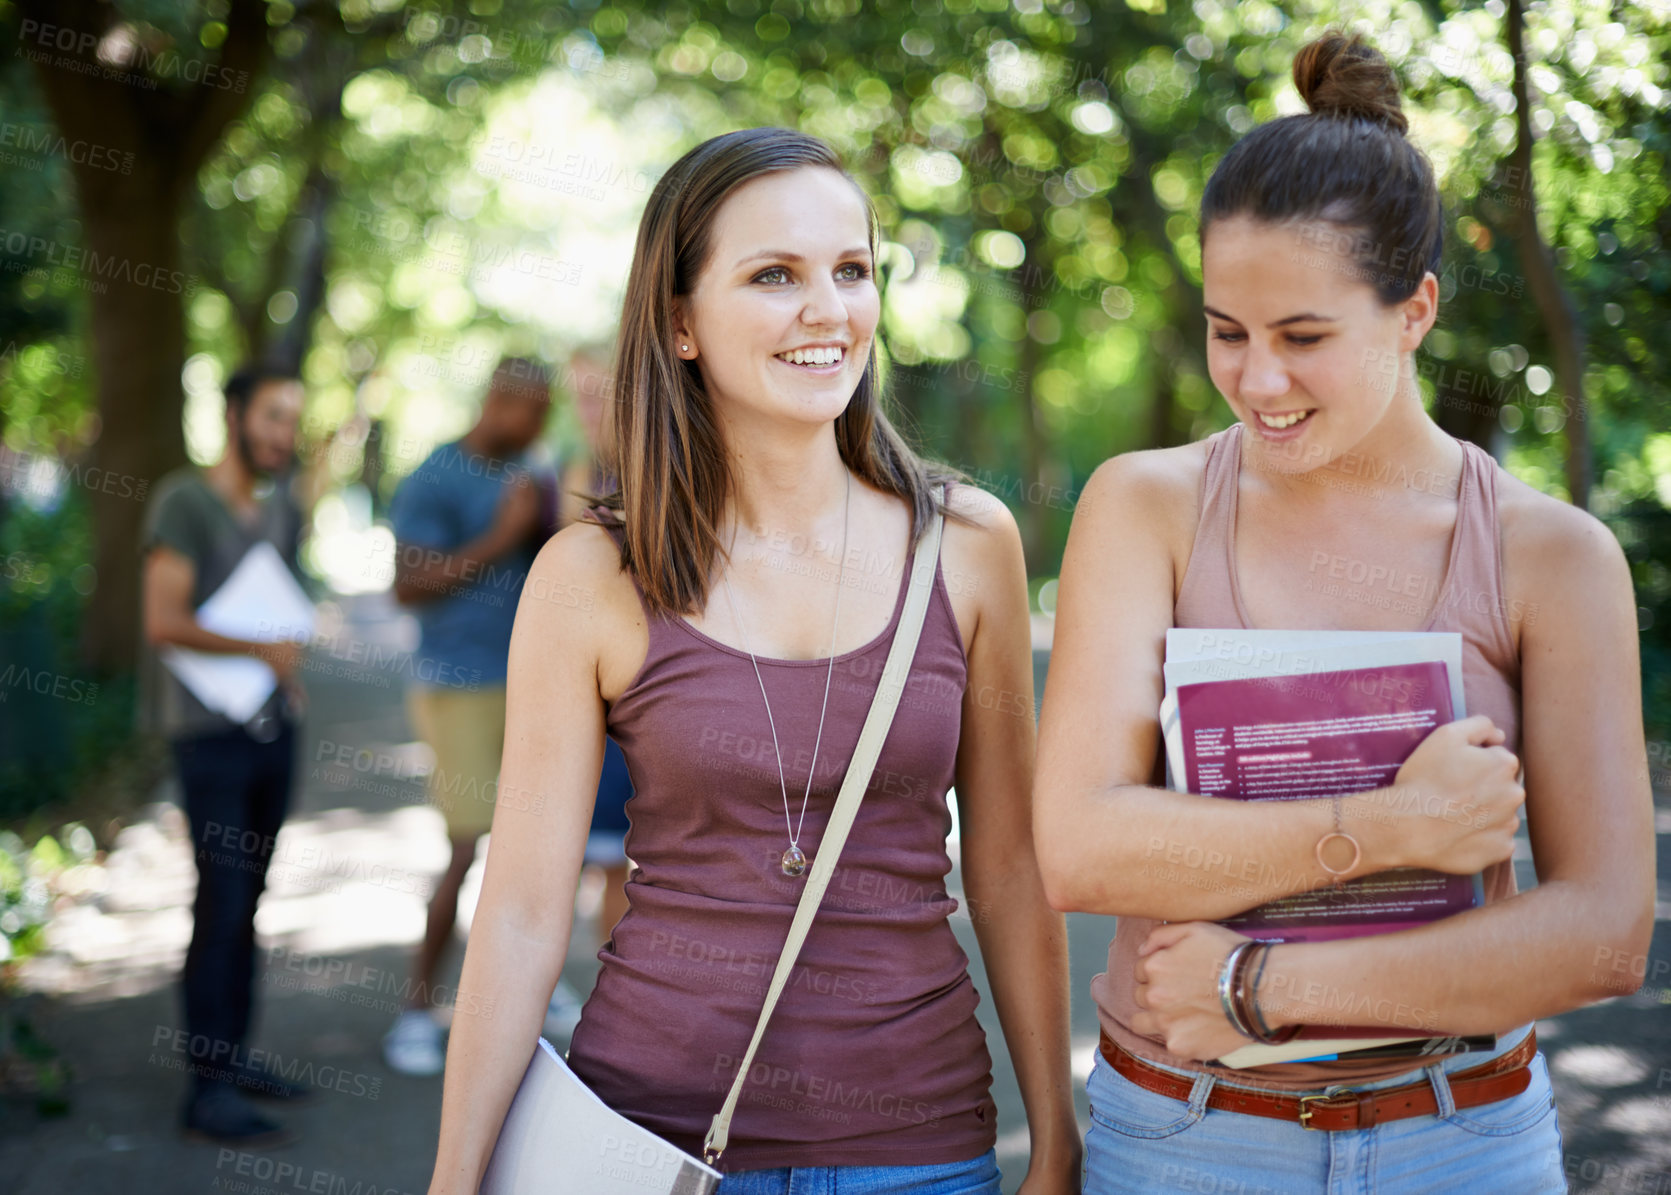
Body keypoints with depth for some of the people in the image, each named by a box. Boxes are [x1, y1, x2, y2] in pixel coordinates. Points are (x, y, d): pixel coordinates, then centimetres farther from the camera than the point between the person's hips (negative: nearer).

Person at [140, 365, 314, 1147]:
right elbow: (165, 620, -18)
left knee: (247, 901, 10)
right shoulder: (183, 502, -10)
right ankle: (207, 1091, -2)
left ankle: (231, 1054, 20)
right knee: (222, 904, -8)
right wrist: (261, 651, -14)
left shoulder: (284, 511, 12)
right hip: (212, 732, -7)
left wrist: (291, 660, 7)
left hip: (275, 727, 7)